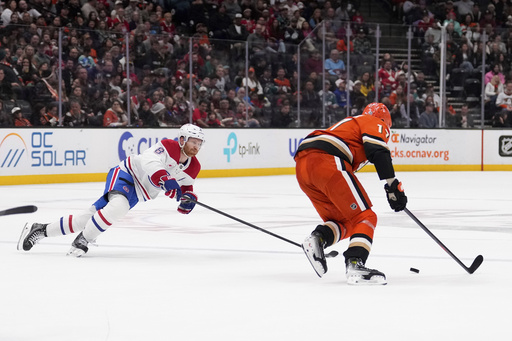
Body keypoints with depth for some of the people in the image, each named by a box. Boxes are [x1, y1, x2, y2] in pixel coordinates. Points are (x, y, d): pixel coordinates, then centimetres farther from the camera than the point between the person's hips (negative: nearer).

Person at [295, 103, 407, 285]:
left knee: (344, 222, 18)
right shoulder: (376, 123, 16)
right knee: (365, 217, -4)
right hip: (326, 161, -8)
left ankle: (317, 239, -6)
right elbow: (378, 151, -7)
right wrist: (393, 185, -8)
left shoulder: (349, 124, 40)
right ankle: (355, 266, -21)